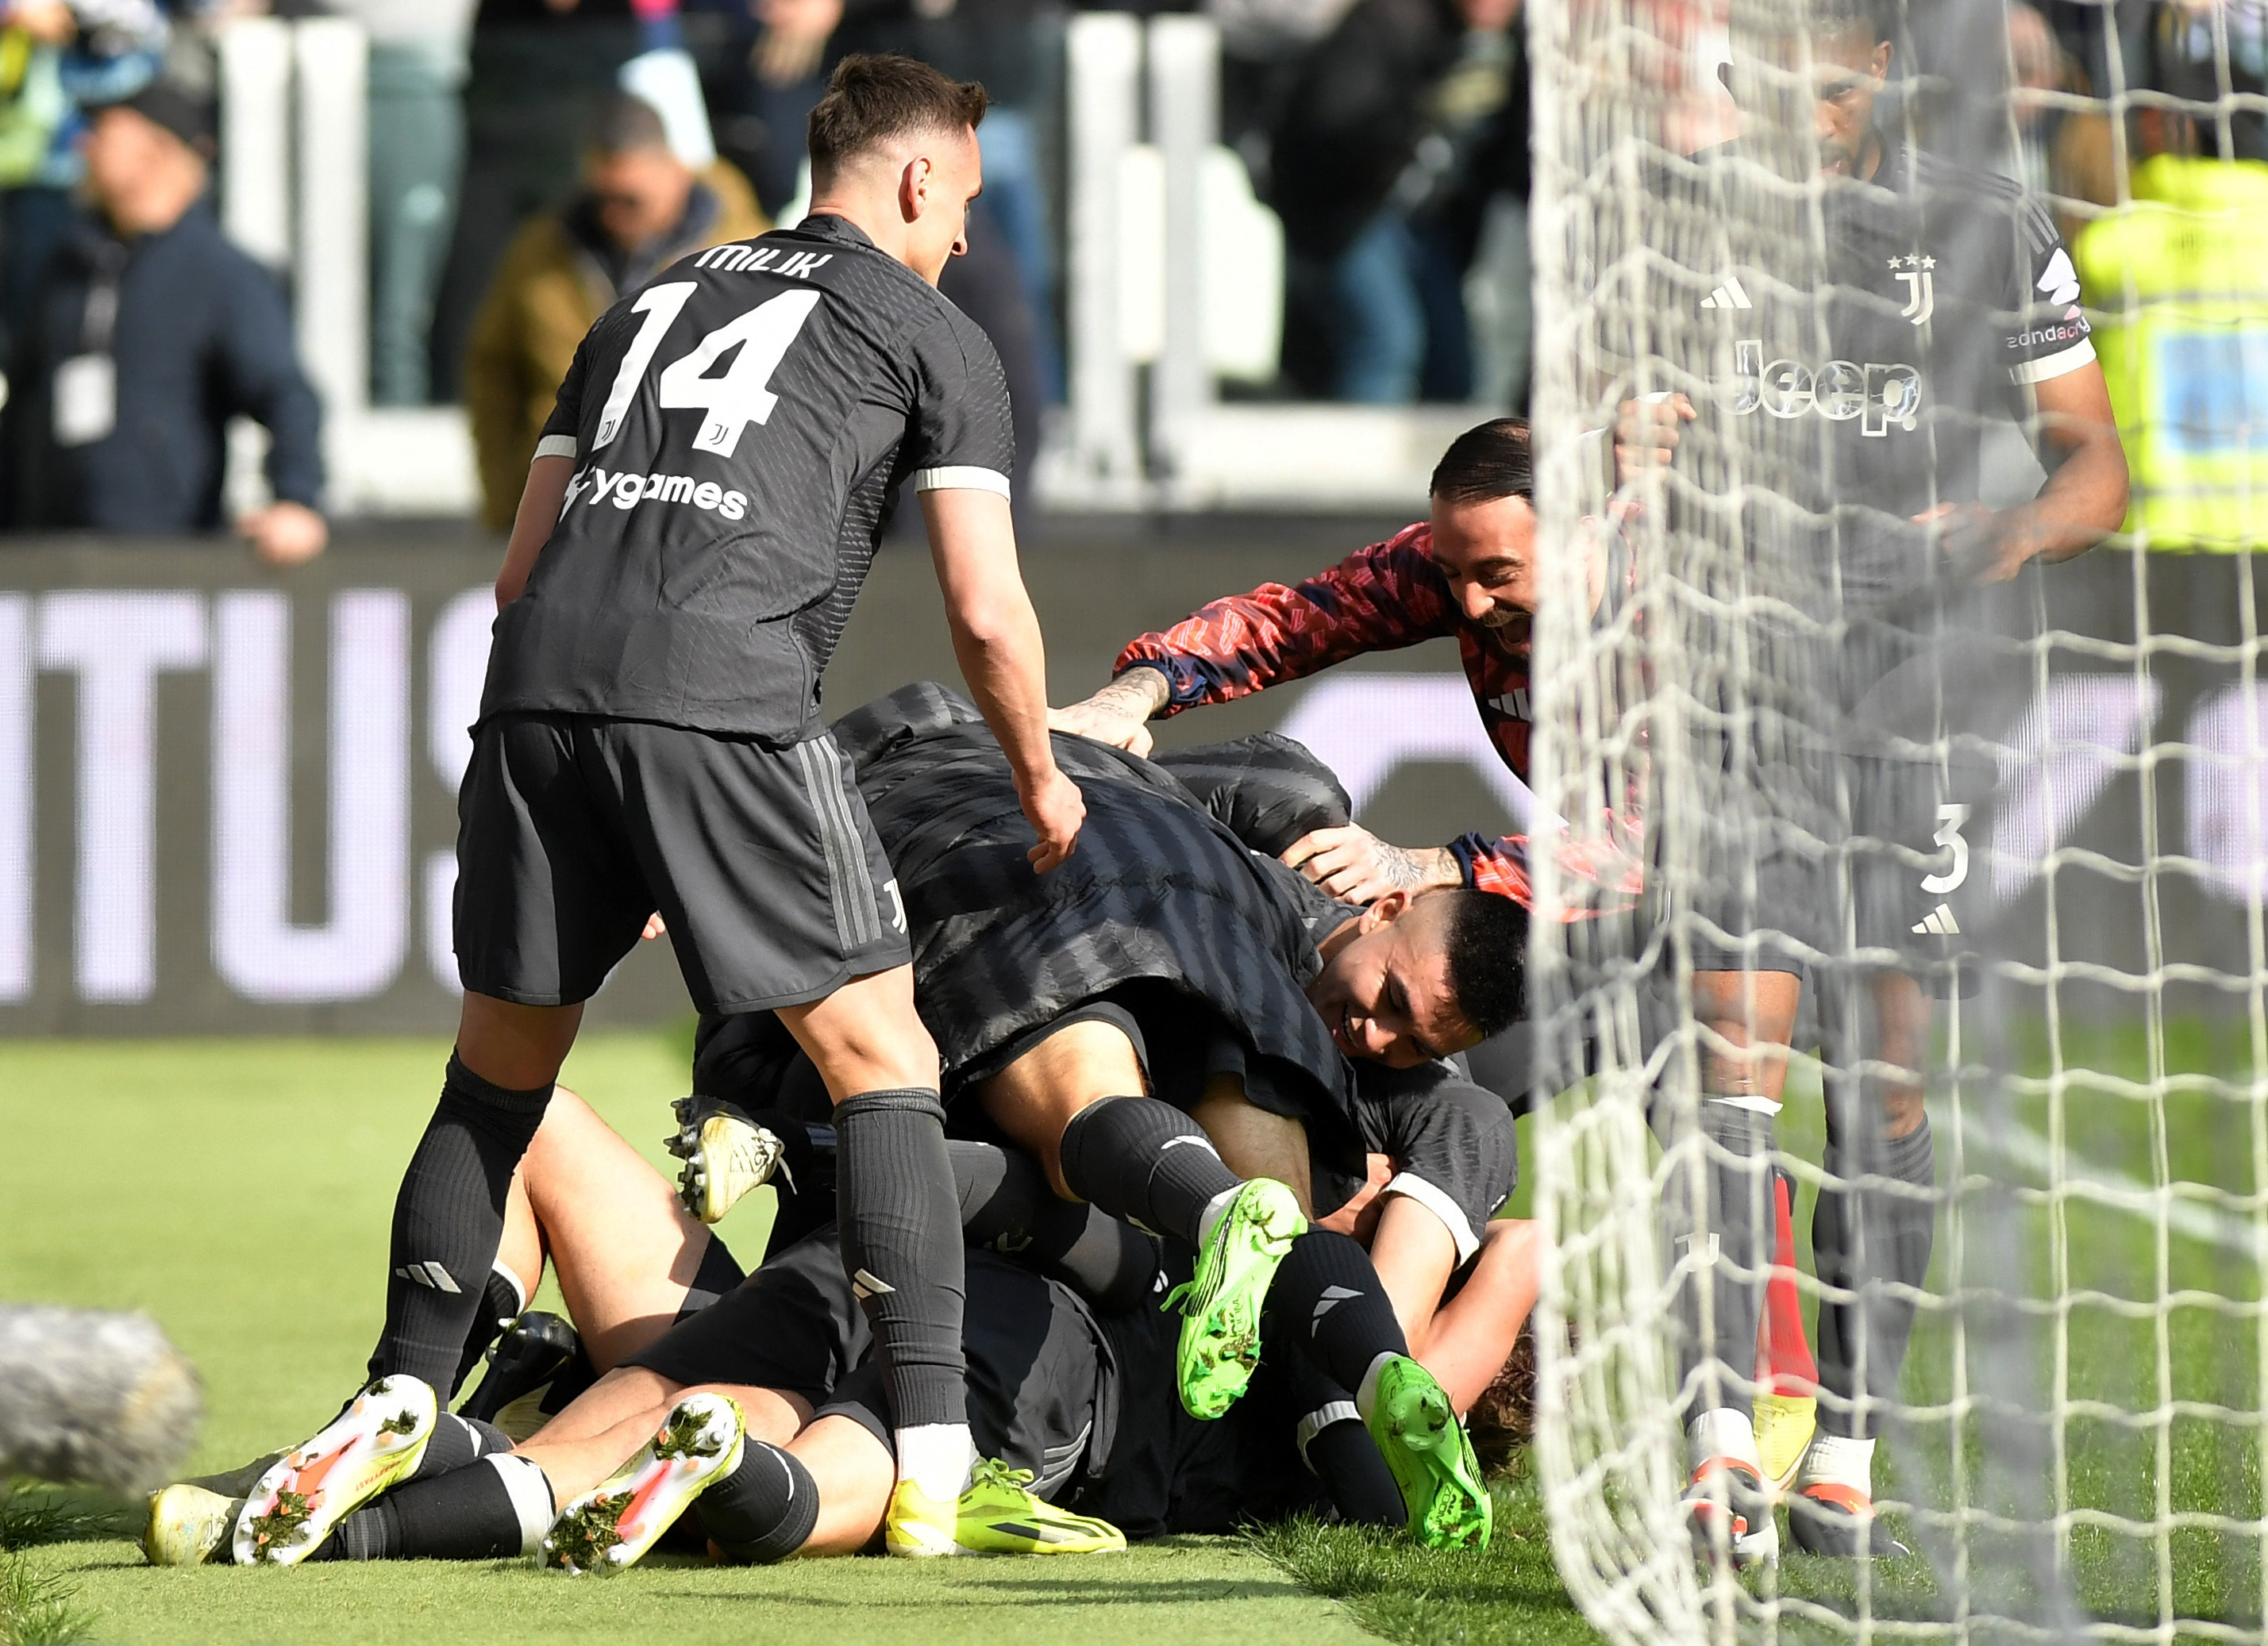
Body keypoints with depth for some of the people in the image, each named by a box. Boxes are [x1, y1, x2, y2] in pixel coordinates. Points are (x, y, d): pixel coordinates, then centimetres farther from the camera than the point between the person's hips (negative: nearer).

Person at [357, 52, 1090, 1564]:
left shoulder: (650, 305, 33)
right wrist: (1044, 785, 27)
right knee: (883, 1063, 1)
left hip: (537, 678, 5)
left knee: (498, 1077, 19)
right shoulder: (934, 336, 18)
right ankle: (935, 1471, -8)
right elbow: (987, 611, 11)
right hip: (725, 688, -5)